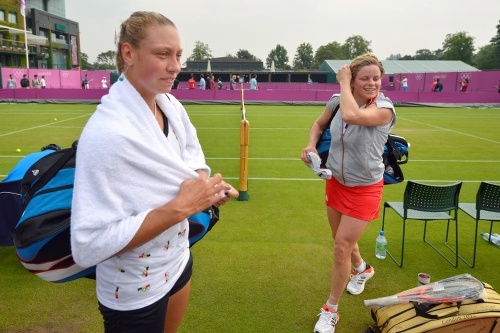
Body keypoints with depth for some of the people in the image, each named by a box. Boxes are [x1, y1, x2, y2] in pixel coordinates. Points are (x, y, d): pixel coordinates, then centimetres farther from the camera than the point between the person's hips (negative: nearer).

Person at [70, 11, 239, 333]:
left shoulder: (172, 106, -6)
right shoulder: (106, 132, -30)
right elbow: (90, 245, -30)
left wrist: (207, 186, -12)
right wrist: (180, 207, -32)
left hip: (178, 261, 7)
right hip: (133, 295, -6)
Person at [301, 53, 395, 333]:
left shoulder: (385, 108, -23)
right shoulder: (337, 101, -7)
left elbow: (351, 116, -43)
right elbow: (319, 124, 12)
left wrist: (343, 82, -27)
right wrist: (311, 145, -8)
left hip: (365, 190, -6)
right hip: (336, 182, 6)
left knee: (342, 248, -5)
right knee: (343, 241, 22)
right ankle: (362, 268, 57)